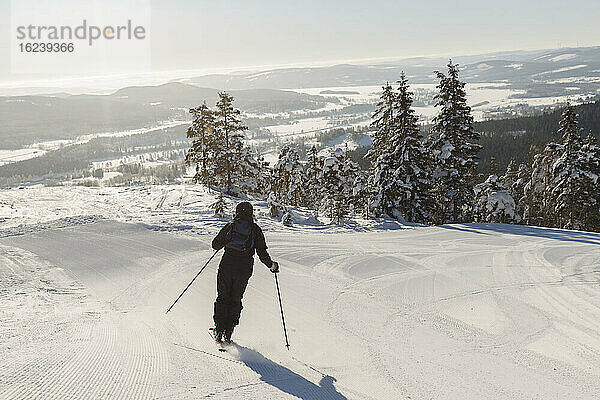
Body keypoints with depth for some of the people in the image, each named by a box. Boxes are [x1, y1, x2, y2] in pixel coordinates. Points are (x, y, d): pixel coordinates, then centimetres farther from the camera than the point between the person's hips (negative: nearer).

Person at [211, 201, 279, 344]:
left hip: (226, 266, 0)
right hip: (244, 270, 0)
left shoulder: (230, 226, 1)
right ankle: (228, 333, 8)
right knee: (235, 301, 13)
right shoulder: (256, 230, -1)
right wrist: (271, 265, 10)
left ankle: (219, 330, 10)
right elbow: (262, 253, -5)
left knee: (222, 298, 14)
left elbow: (216, 244, 4)